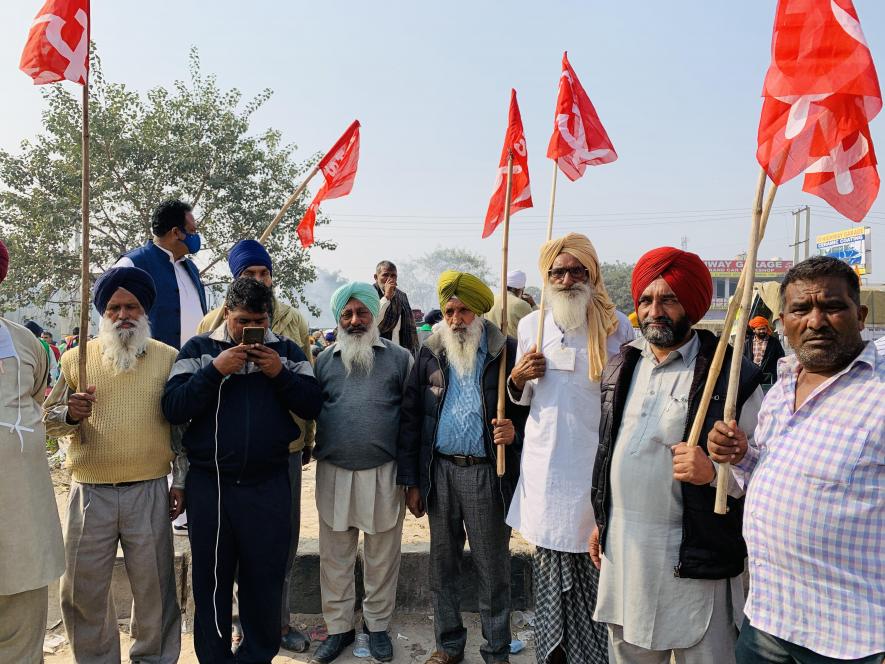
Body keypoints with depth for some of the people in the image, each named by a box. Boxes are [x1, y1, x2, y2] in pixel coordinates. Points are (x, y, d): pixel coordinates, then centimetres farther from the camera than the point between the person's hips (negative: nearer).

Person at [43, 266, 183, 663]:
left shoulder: (168, 358, 2)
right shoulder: (77, 358, 4)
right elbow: (48, 419, 8)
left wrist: (180, 481, 1)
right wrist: (70, 414, -15)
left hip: (149, 492, -1)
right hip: (89, 493, 1)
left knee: (153, 587, 8)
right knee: (82, 589, 12)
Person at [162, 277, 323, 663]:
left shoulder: (287, 351, 6)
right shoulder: (198, 349, 3)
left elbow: (312, 407, 1)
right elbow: (173, 409, -7)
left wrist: (280, 374, -13)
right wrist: (216, 370, -17)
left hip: (269, 485, 1)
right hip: (208, 485, 0)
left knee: (265, 578, 9)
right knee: (210, 579, 12)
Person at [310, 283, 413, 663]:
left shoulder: (398, 358, 1)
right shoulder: (324, 360, 7)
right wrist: (310, 452, 4)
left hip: (384, 473, -1)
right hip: (334, 473, 2)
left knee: (382, 557, 11)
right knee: (335, 557, 12)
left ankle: (377, 624, 30)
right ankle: (339, 628, 28)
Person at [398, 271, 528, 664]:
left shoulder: (507, 352, -3)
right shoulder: (430, 353, 5)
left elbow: (530, 409, 3)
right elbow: (410, 417, 5)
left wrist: (515, 432, -20)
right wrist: (410, 480, 3)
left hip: (487, 473, -3)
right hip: (439, 470, 3)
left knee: (492, 569, 7)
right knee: (442, 564, 15)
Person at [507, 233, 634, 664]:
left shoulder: (615, 325, -1)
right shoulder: (531, 325, 8)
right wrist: (517, 378, -4)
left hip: (596, 462, -3)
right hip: (545, 462, 3)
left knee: (595, 562, 2)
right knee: (549, 560, 11)